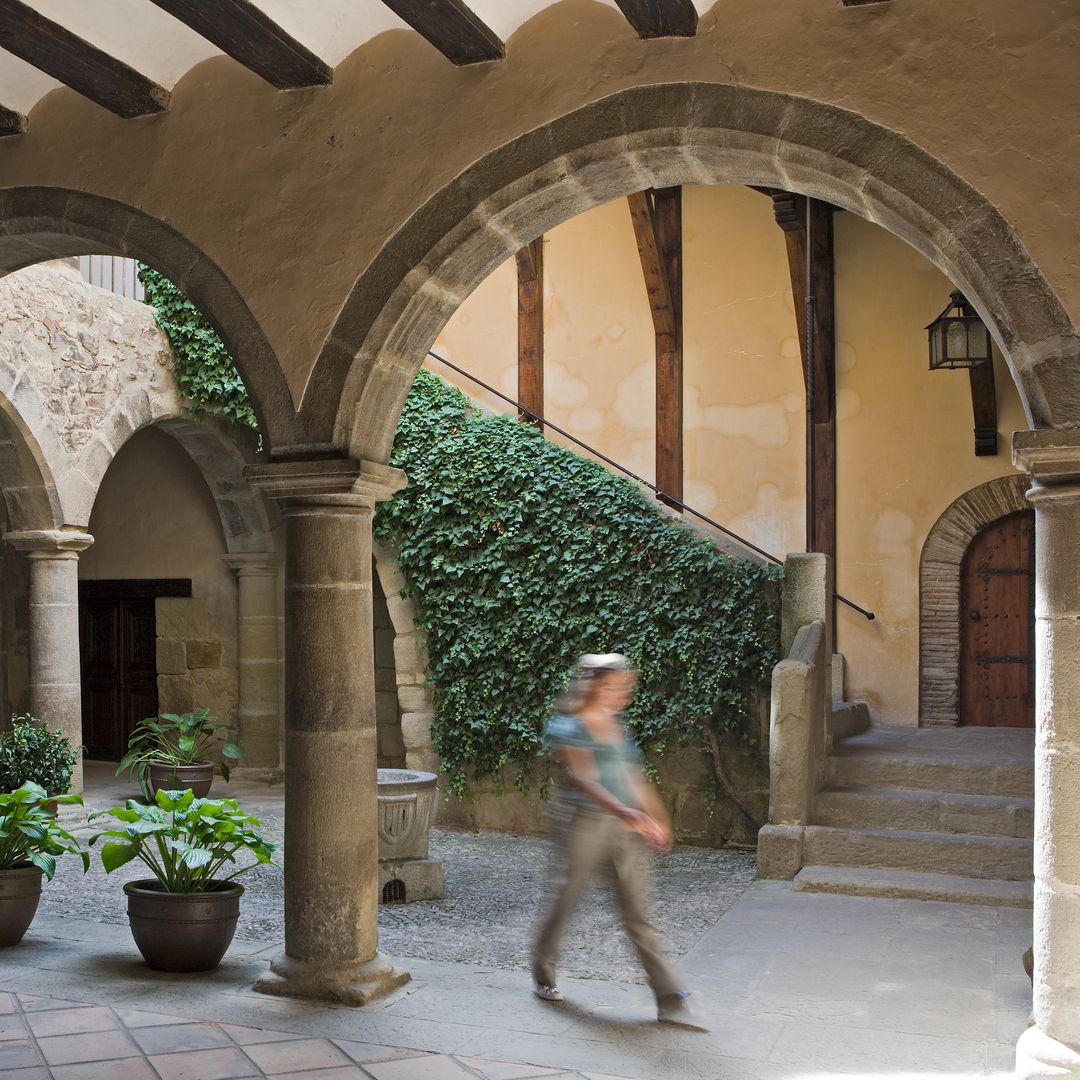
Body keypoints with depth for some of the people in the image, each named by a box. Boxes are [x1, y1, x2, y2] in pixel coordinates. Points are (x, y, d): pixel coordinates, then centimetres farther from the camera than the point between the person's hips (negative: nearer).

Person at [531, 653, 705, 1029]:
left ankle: (671, 999, -1)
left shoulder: (616, 725, 12)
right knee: (564, 900, 8)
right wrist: (624, 812, -36)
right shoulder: (567, 727, -11)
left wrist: (658, 819, 21)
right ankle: (543, 977, 31)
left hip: (623, 828, 6)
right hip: (582, 824, -6)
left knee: (639, 912, 2)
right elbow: (583, 779, -24)